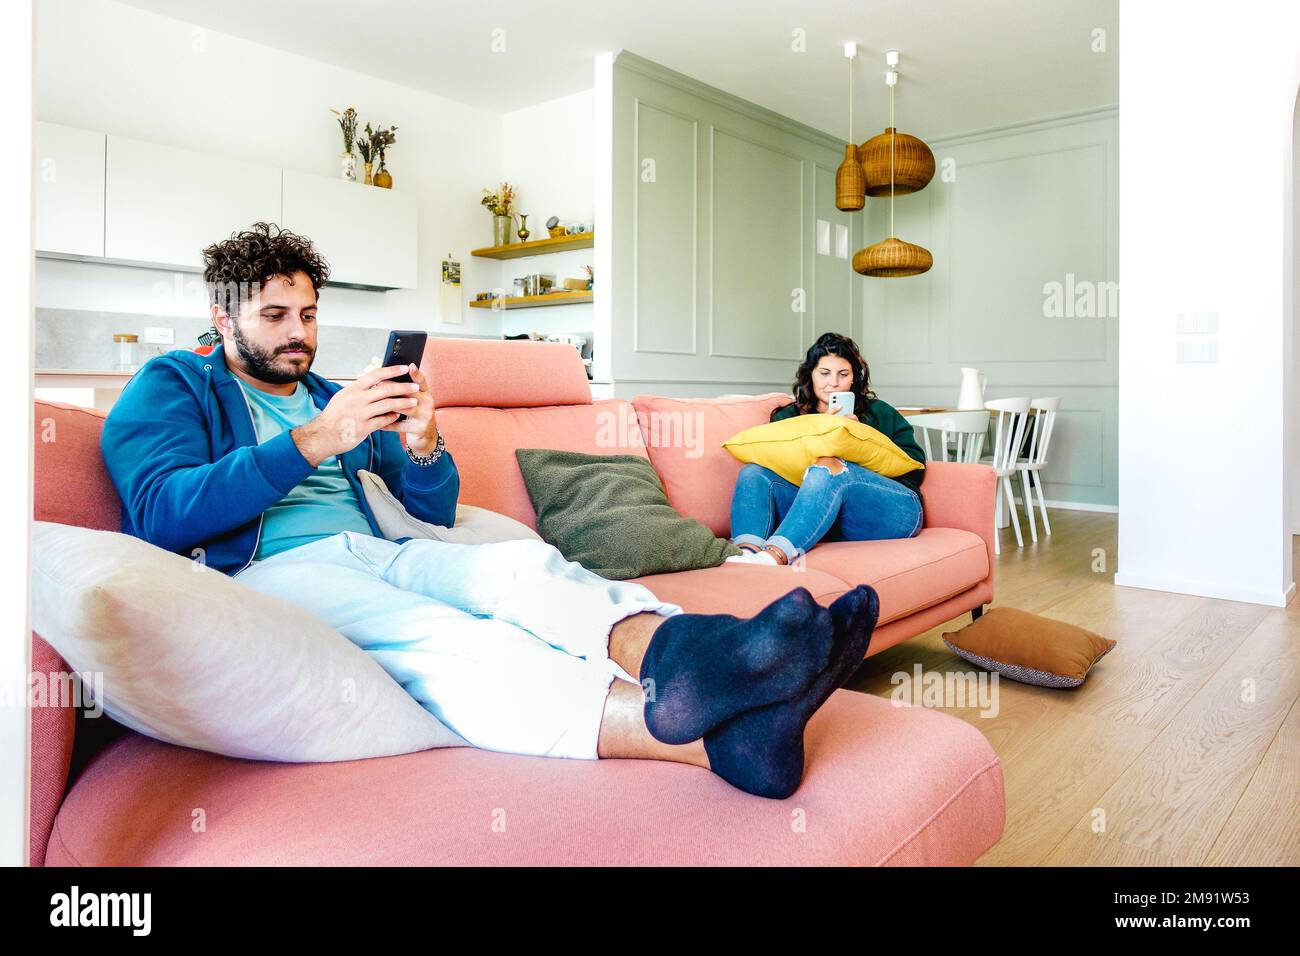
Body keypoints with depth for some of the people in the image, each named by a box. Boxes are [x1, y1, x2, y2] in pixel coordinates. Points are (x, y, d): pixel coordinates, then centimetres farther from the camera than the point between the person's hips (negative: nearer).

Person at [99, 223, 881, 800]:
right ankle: (715, 735, -61)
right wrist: (315, 441, -18)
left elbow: (438, 510, 20)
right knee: (435, 635, -37)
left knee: (524, 562, -27)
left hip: (374, 551, 6)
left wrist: (423, 447, -4)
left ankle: (670, 647, -58)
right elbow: (160, 513, -9)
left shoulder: (336, 398, 27)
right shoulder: (171, 386, 13)